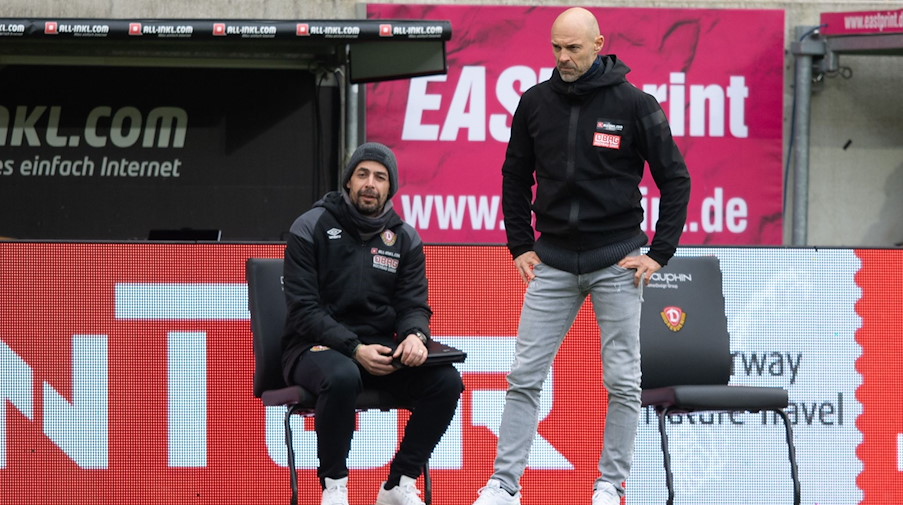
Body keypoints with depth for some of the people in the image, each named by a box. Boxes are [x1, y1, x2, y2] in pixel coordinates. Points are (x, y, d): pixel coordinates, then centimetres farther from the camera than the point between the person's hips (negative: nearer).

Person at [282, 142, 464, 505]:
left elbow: (414, 305, 5)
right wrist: (355, 349, -24)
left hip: (378, 349, 5)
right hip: (314, 348, -5)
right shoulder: (311, 229, -5)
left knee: (447, 381, -20)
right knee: (342, 377, -40)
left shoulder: (405, 239, 8)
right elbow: (304, 309, -12)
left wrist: (416, 336, -21)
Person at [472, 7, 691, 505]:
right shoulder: (536, 103, 2)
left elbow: (675, 179, -1)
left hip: (616, 262, -3)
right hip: (552, 261, 3)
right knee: (525, 376, -1)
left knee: (622, 381, 1)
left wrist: (659, 254, -6)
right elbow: (515, 177, 14)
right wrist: (520, 245, 7)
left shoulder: (634, 104, -7)